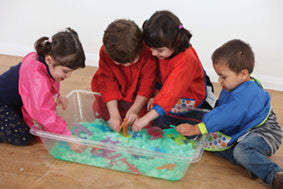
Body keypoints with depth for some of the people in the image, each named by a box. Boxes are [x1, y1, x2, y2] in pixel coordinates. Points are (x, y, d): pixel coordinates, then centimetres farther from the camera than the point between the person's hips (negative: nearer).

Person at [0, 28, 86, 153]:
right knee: (22, 138, -18)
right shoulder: (36, 77, -41)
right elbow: (42, 111, -46)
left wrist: (57, 97, -8)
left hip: (16, 100, 9)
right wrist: (68, 137, -44)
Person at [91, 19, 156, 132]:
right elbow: (108, 85, -22)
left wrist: (134, 110, -31)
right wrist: (114, 114, -30)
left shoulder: (147, 53, -29)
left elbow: (146, 86, -22)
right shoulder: (105, 54, -24)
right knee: (103, 112, -15)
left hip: (136, 93, -1)